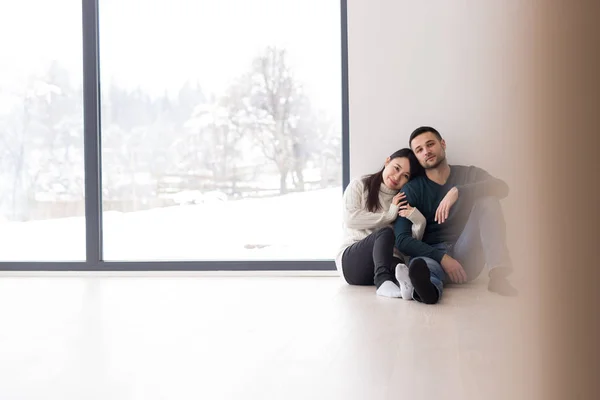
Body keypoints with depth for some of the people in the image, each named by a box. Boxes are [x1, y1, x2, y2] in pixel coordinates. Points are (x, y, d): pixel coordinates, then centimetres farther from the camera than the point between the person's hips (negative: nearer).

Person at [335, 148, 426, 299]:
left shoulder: (405, 202, 17)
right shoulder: (359, 186, 10)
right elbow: (351, 219, -8)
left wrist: (419, 221, -16)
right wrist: (389, 215, -5)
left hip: (387, 259, 3)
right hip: (351, 259, -3)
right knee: (385, 232, -33)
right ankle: (383, 280, -55)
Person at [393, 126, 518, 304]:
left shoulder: (469, 174, 11)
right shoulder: (411, 189, 5)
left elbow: (501, 187, -12)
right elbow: (402, 239, -7)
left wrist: (457, 192, -26)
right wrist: (442, 258, -22)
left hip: (466, 256, 2)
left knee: (488, 199, -18)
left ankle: (498, 274, -36)